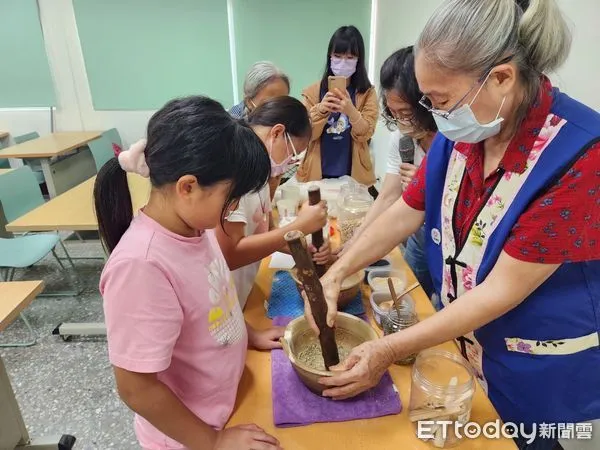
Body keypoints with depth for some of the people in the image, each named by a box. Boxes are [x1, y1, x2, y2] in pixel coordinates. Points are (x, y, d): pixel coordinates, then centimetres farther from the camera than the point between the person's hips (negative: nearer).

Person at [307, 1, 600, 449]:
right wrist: (336, 273, -13)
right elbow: (405, 213, -4)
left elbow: (501, 292, -28)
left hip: (539, 371, -4)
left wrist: (390, 350, -26)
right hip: (462, 338, 5)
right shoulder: (462, 132, -11)